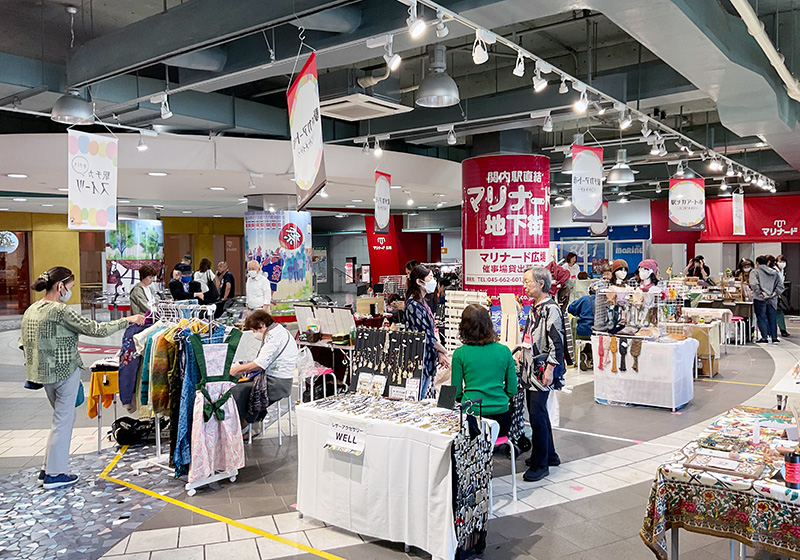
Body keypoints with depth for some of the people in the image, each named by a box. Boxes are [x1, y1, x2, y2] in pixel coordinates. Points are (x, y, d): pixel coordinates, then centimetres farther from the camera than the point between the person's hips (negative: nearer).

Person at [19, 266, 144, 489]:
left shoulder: (31, 310, 7)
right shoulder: (61, 311, -19)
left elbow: (24, 343, 13)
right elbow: (96, 329, -19)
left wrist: (35, 366, 23)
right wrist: (128, 320, -11)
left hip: (44, 372, 8)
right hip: (65, 372, -8)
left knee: (63, 417, 20)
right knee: (63, 421, 4)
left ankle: (48, 469, 25)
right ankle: (55, 474, 12)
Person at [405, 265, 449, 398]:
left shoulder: (423, 302, 12)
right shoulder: (414, 305, -18)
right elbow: (426, 337, -18)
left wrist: (439, 354, 7)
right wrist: (444, 351, -5)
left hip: (427, 361, 10)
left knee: (422, 400, 15)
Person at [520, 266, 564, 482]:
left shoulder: (551, 309, -14)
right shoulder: (534, 308, 14)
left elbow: (556, 342, -18)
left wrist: (550, 369, -21)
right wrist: (522, 357, 22)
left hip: (542, 371, -10)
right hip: (531, 370, 10)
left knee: (537, 414, -8)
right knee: (538, 413, 16)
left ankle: (540, 464, 2)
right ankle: (549, 455, 30)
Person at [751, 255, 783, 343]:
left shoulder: (755, 272, -3)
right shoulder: (774, 272, 13)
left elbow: (754, 284, -19)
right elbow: (780, 286, 9)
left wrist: (760, 293, -12)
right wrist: (774, 293, 3)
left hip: (760, 299, -5)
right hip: (772, 300, 5)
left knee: (761, 318, 1)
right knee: (772, 318, 11)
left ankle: (765, 337, 0)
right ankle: (774, 337, 13)